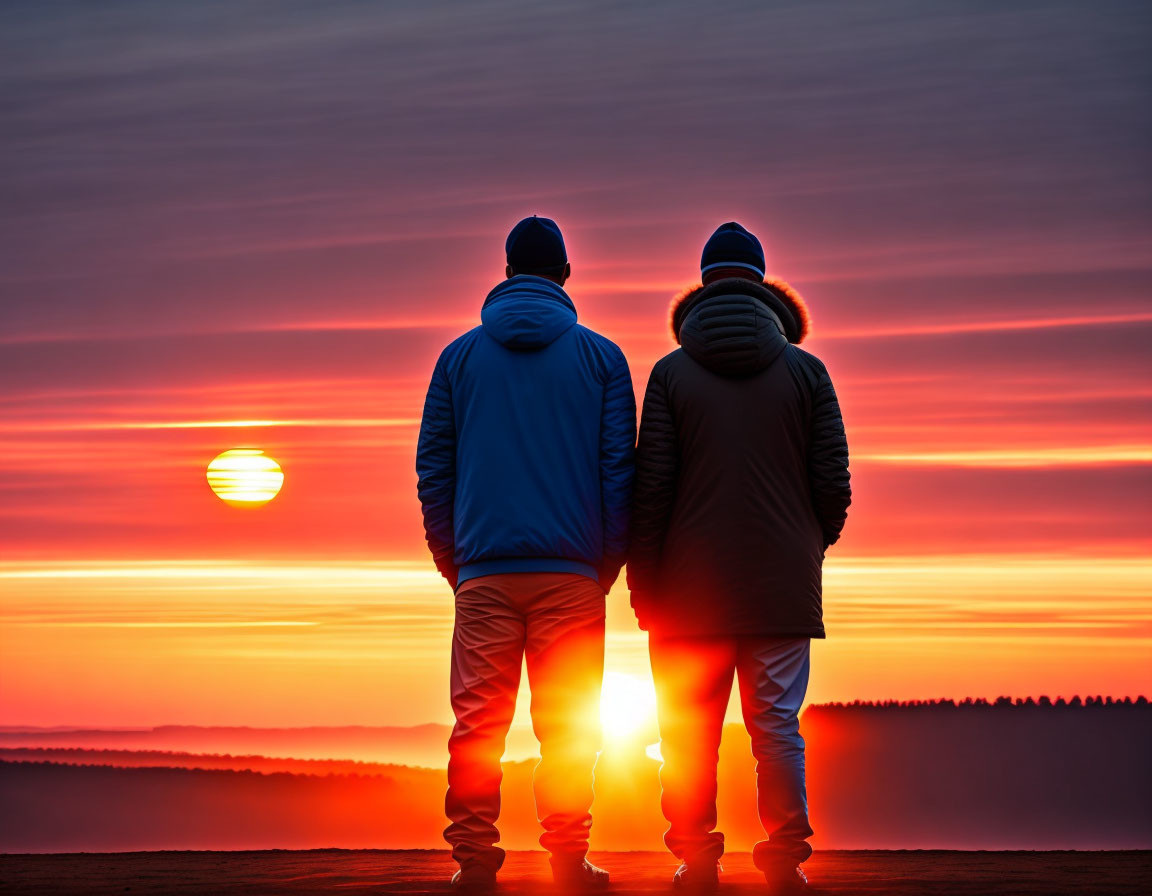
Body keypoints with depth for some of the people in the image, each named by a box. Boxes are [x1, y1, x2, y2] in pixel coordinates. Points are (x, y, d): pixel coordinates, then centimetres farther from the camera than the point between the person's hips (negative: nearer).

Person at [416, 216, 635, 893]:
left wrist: (454, 564, 13)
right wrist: (608, 565, 8)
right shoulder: (600, 356, 6)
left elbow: (433, 471, 9)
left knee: (478, 722, 2)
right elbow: (620, 471, 2)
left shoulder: (460, 356, 10)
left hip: (484, 573, 1)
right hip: (572, 573, -1)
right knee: (568, 728, 2)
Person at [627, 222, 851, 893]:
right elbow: (834, 486, 2)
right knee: (778, 729, 4)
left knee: (690, 734, 7)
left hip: (692, 589, -1)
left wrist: (643, 586, 4)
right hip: (782, 587, 1)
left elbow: (651, 490, -3)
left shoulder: (672, 373, 1)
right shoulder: (806, 372, 4)